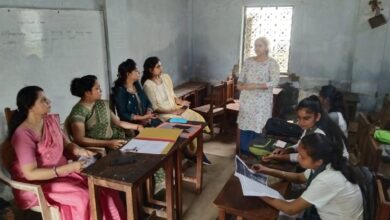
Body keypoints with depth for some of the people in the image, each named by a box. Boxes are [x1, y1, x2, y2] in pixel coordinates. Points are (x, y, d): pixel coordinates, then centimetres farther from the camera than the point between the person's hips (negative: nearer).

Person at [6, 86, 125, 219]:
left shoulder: (51, 120, 0)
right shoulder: (23, 135, -21)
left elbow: (66, 144, 12)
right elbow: (30, 173, -24)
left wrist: (80, 151, -10)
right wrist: (68, 168, -30)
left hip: (62, 171, 7)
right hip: (36, 184, -6)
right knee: (83, 197, -27)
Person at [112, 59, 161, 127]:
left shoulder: (137, 85, 11)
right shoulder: (120, 91, -9)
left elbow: (148, 102, 13)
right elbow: (123, 115, -13)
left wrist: (148, 114, -7)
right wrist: (142, 117, -18)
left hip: (146, 120, 7)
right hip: (132, 123, -7)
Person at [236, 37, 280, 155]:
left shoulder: (272, 63, -6)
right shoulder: (248, 61, 8)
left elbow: (274, 82, -14)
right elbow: (241, 77, 9)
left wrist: (255, 86, -22)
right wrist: (239, 84, -15)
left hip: (262, 101, -4)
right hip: (247, 99, 4)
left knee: (258, 127, -2)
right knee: (244, 125, 6)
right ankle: (244, 154, 21)